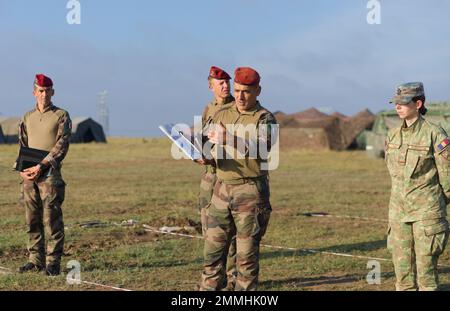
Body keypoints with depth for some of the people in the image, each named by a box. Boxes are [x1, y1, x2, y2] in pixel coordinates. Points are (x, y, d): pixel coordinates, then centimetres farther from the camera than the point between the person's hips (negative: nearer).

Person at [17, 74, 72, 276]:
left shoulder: (61, 116, 1)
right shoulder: (28, 117, 17)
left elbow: (62, 145, -8)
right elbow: (22, 146, 16)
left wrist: (42, 166, -18)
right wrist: (22, 169, -2)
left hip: (50, 174, -5)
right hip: (29, 176, 5)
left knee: (52, 220, -7)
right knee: (32, 221, 7)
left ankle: (53, 262, -5)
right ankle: (35, 260, 14)